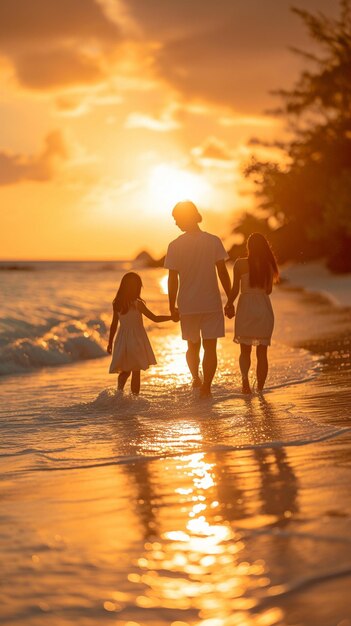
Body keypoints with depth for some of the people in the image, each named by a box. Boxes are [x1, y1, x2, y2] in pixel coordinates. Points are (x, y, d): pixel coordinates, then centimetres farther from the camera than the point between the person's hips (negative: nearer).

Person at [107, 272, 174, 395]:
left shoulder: (117, 304, 0)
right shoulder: (137, 304, -14)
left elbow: (114, 325, 7)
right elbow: (155, 318, -11)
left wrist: (110, 342, 17)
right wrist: (172, 317, -2)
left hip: (122, 341, 4)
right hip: (136, 340, -4)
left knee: (125, 371, 12)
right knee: (136, 372, 3)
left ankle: (119, 389, -12)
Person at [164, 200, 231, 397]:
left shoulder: (175, 246, -5)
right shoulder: (213, 241, -4)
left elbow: (173, 279, -4)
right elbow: (223, 272, -4)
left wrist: (172, 306, 6)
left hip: (187, 306, 1)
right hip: (212, 303, -1)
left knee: (193, 346, 21)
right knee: (210, 347, 2)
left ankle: (196, 379, 31)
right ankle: (206, 388, -4)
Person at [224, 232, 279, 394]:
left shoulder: (240, 264, -7)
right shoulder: (269, 265, 0)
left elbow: (235, 290, -5)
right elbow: (269, 290, 7)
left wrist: (229, 304, 9)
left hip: (246, 307, -2)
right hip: (264, 308, 2)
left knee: (245, 350, 9)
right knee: (262, 352, 10)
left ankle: (245, 378, -16)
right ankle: (260, 387, 12)